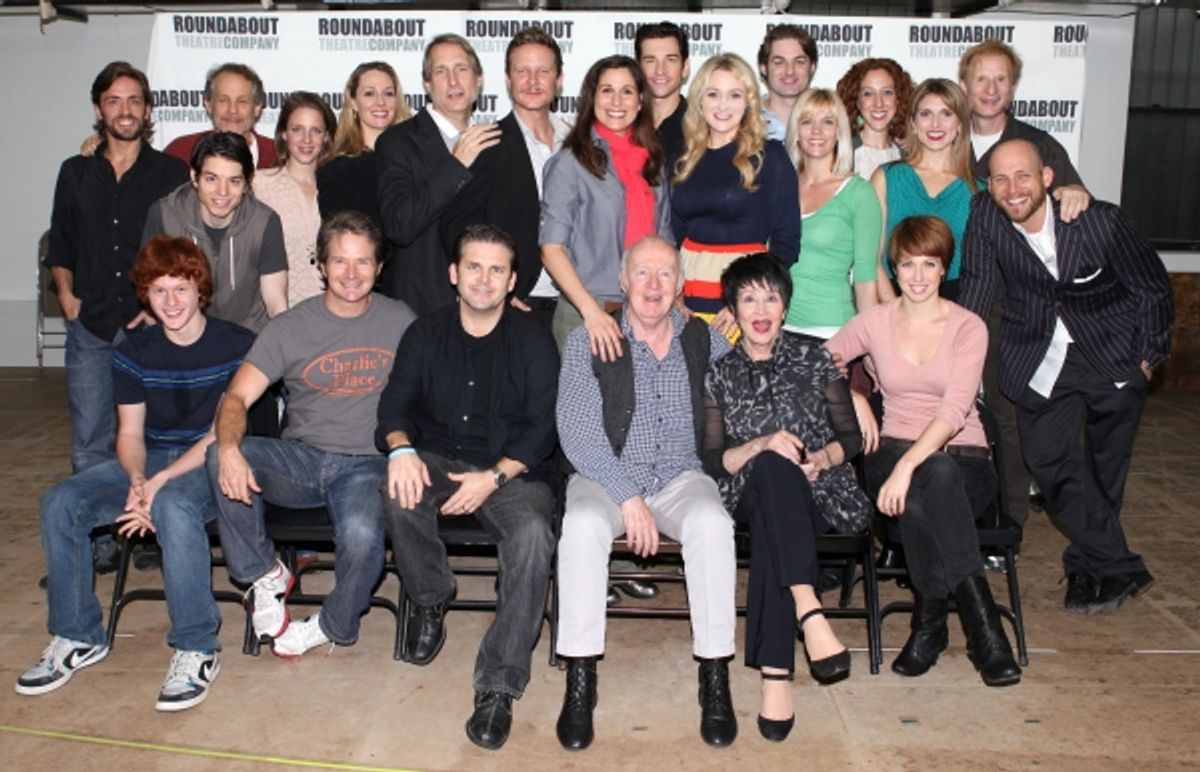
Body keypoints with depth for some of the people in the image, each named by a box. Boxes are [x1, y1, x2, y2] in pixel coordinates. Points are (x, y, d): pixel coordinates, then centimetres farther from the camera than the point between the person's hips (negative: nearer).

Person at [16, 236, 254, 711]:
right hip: (149, 461, 5)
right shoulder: (133, 353, 6)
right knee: (61, 502, -18)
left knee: (172, 506, -38)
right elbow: (130, 433, 3)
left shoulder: (235, 347, -9)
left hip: (209, 464, -5)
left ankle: (196, 651, -26)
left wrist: (159, 482, -22)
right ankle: (76, 637, -1)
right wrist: (136, 481, -20)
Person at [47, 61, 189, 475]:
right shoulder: (75, 173, 13)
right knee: (89, 448, 6)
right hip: (90, 329, 3)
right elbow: (60, 246, 20)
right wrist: (65, 292, 5)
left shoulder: (173, 174, 3)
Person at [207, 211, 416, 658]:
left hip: (367, 465, -2)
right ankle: (266, 575, -4)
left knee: (363, 539, -33)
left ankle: (334, 625, 2)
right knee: (218, 457, -27)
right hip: (300, 459, 2)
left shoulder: (401, 322, 6)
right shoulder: (291, 328, 4)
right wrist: (229, 448, -26)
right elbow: (237, 396, -4)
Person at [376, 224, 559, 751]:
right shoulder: (426, 334, 10)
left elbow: (541, 427, -5)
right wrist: (401, 448, -21)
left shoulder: (533, 341, 2)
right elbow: (396, 401, 3)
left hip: (512, 470, -2)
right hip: (436, 461, 2)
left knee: (533, 534, -33)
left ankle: (498, 686, -26)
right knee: (400, 496, -32)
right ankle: (430, 599, -2)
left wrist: (493, 477, -20)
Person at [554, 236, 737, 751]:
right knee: (583, 525, -33)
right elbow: (576, 433, -9)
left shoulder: (706, 342, 5)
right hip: (605, 477, -1)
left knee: (712, 524, -31)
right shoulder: (588, 342, -2)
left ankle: (715, 677, -20)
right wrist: (629, 498, -18)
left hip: (682, 479, 1)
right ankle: (579, 681, -21)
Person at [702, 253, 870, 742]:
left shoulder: (814, 358, 11)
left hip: (818, 497, 0)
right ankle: (809, 611, -48)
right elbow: (712, 462, 4)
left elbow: (851, 435, 11)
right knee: (772, 468, -38)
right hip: (750, 497, 0)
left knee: (769, 528, -37)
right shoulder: (720, 373, 11)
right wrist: (759, 446, -15)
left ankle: (775, 675, -42)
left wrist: (822, 457, -11)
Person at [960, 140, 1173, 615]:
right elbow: (975, 285, -8)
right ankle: (1119, 567, 1)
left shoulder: (1101, 222, -20)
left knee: (1105, 469, 7)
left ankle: (1087, 565, 27)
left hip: (1113, 357, -1)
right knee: (1050, 460, -12)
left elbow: (1154, 287, -6)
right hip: (1040, 359, 1)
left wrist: (1149, 356, -1)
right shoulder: (984, 215, -17)